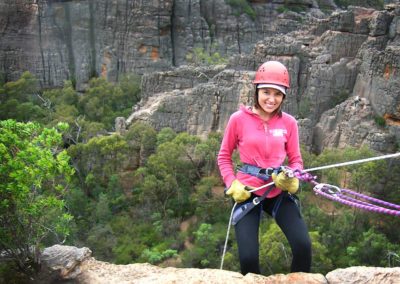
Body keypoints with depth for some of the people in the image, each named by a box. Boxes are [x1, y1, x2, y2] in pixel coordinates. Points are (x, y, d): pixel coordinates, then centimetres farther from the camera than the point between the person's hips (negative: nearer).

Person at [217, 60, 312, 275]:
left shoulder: (289, 122, 0)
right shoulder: (239, 118, -6)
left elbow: (296, 160, 9)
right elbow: (224, 157, 4)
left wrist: (291, 178, -13)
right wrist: (233, 185, -9)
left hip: (279, 192, 2)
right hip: (248, 192, -2)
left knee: (303, 245, -14)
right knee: (248, 257, -10)